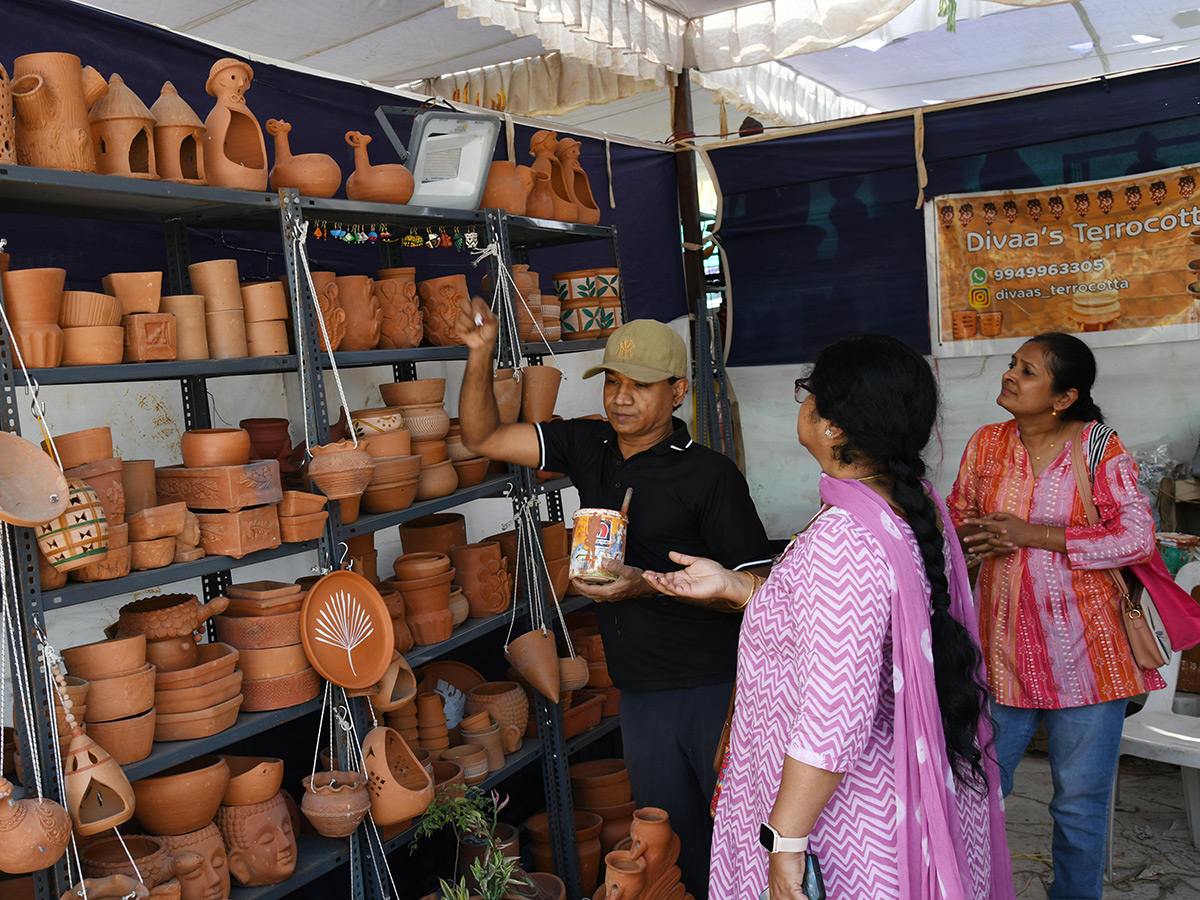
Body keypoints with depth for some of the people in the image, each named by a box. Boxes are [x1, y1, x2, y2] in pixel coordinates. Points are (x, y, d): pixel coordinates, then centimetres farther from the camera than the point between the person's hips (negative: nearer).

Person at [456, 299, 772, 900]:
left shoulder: (710, 475, -11)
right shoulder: (588, 446, 5)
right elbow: (482, 437, 8)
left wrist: (653, 586, -25)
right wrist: (480, 354, -6)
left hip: (717, 690, -5)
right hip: (641, 692, 5)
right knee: (674, 842, 16)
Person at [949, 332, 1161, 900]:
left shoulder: (1100, 448, -7)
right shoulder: (987, 444, 5)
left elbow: (1137, 537, -13)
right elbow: (957, 518, 14)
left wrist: (1031, 535, -18)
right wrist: (973, 535, -10)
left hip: (1083, 650, -3)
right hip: (1001, 646, 3)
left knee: (1081, 801, 11)